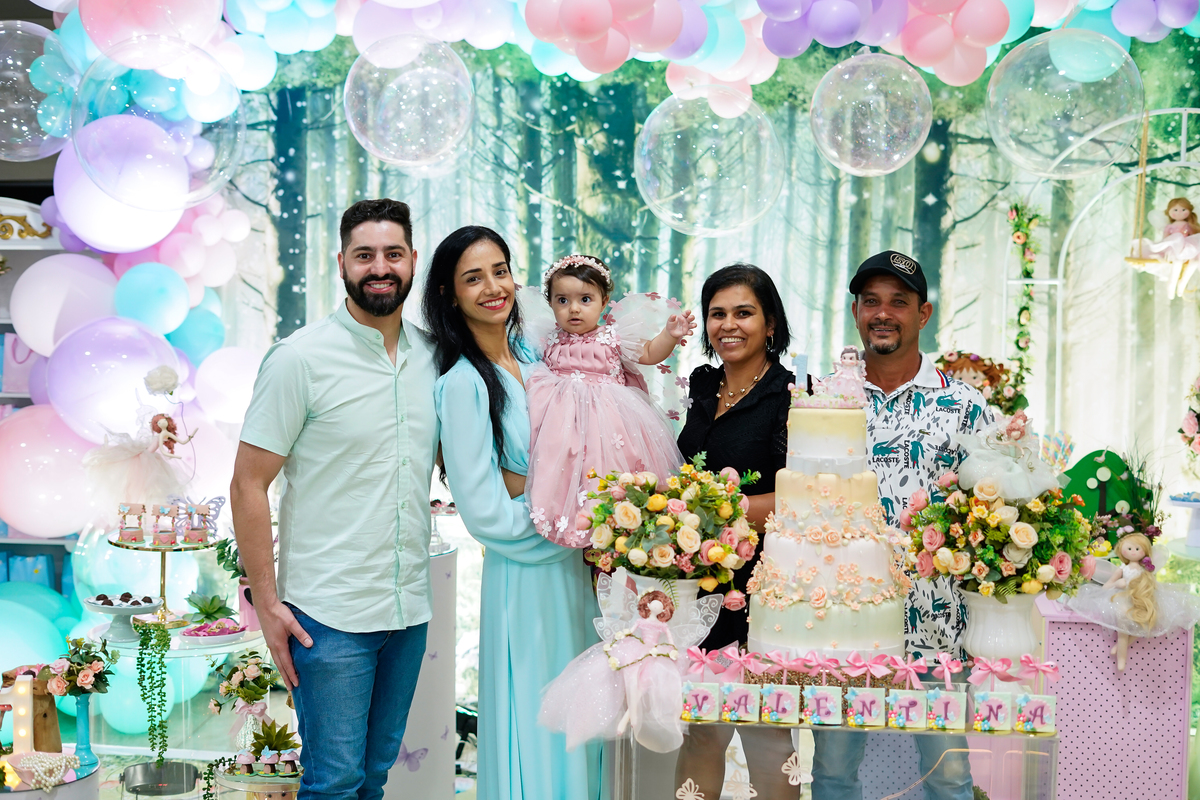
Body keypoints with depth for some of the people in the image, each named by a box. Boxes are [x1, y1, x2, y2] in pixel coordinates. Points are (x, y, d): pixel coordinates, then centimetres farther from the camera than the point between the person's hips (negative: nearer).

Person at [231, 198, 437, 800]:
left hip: (410, 607, 5)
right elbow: (248, 486, -9)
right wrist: (266, 603, -11)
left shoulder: (430, 357, 5)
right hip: (330, 614, -5)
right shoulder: (300, 359, -10)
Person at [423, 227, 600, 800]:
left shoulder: (530, 360, 5)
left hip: (572, 566, 7)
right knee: (536, 727, 5)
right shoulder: (464, 383, -16)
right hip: (524, 578, -7)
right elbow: (486, 515, -18)